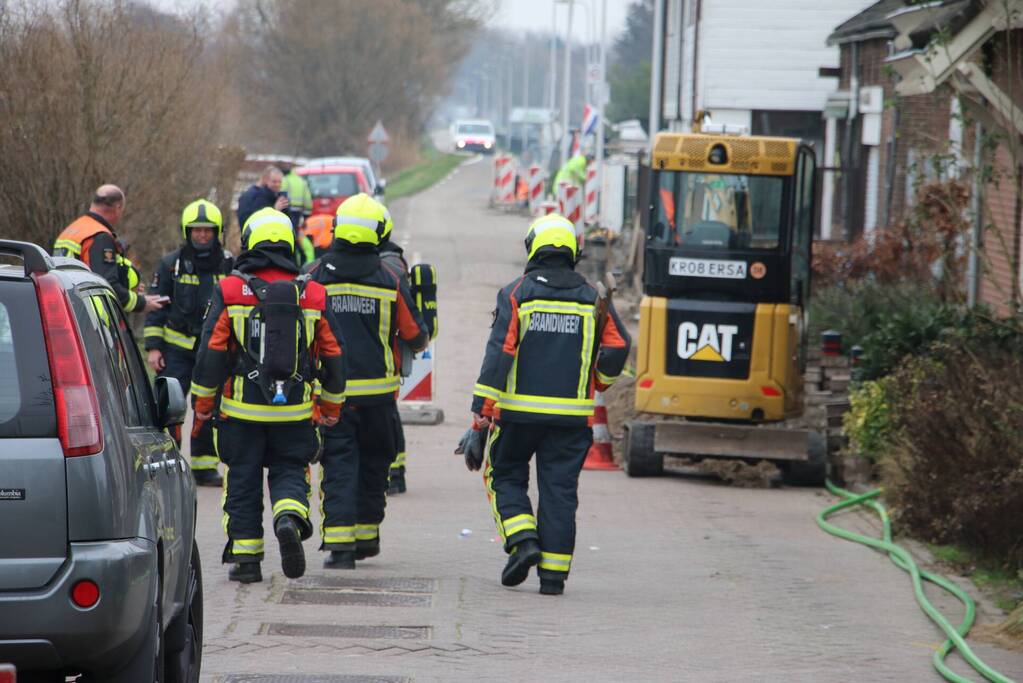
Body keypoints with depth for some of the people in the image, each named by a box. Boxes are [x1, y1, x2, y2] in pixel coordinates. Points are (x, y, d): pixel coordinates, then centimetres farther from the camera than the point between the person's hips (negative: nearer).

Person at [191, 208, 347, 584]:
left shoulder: (230, 291, -5)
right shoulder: (313, 295, 3)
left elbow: (211, 351, -5)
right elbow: (334, 355, 8)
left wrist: (203, 402, 5)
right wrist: (332, 405, 20)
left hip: (242, 410, -1)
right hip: (294, 411, 1)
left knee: (243, 481, 8)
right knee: (289, 471, 12)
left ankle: (246, 556, 6)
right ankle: (290, 518, -18)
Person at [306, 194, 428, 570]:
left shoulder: (316, 275, -4)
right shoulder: (390, 278, -4)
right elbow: (415, 334, 2)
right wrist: (421, 341, 25)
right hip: (377, 390, 0)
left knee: (338, 466, 1)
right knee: (373, 462, 17)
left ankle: (339, 542, -11)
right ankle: (367, 535, 26)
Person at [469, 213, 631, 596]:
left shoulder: (517, 294, -4)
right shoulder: (591, 299, 5)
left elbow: (499, 352, -10)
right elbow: (618, 346, 3)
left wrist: (482, 408, -11)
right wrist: (598, 381, 24)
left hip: (519, 410, -2)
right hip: (572, 416, 2)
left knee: (505, 477, 15)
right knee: (559, 490, 5)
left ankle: (522, 540, -6)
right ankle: (553, 573, 2)